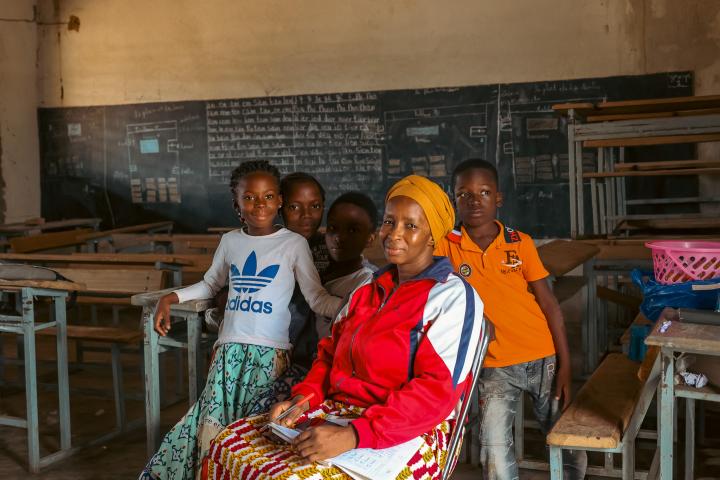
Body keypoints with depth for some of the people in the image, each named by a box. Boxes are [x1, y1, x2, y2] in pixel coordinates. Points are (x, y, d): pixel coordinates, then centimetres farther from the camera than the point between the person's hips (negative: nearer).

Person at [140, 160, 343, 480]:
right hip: (229, 350, 3)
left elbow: (317, 298, -2)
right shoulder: (230, 241, 12)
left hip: (270, 352, -3)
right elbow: (210, 284, 28)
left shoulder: (294, 244, 0)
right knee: (211, 429, -7)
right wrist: (169, 299, 16)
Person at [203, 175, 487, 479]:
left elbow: (437, 390, -18)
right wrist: (304, 397, -1)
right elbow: (331, 350, 20)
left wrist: (353, 435, -27)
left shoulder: (453, 297, -8)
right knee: (228, 445, -5)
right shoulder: (371, 288, 15)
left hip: (410, 433, -7)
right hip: (337, 409, 7)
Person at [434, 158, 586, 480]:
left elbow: (549, 304, -1)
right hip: (495, 364, -1)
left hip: (543, 357, 1)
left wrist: (565, 366, -4)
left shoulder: (521, 243, -3)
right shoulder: (446, 246, -5)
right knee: (495, 452, -9)